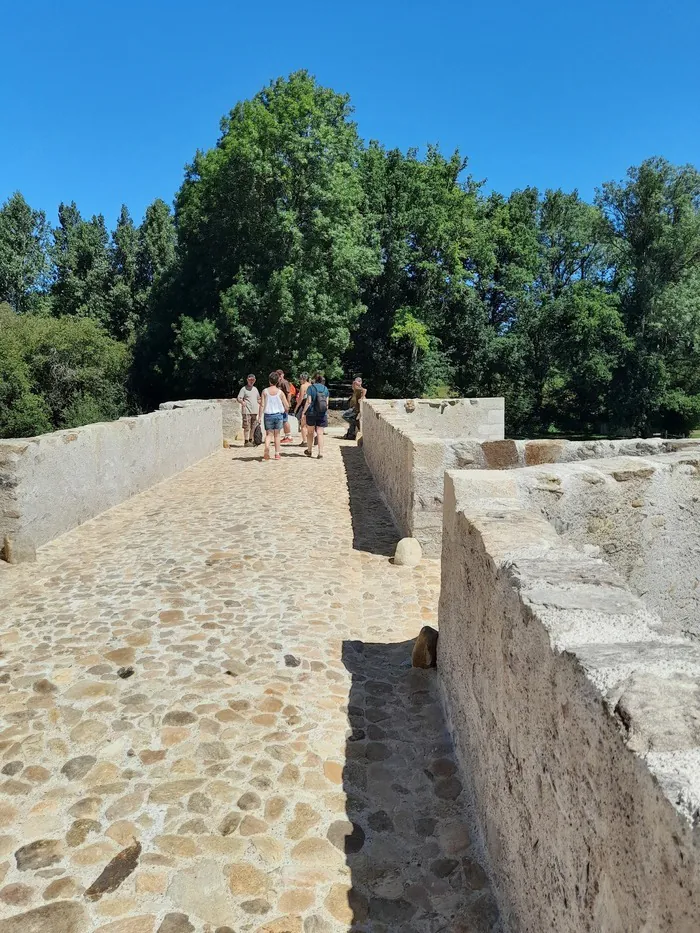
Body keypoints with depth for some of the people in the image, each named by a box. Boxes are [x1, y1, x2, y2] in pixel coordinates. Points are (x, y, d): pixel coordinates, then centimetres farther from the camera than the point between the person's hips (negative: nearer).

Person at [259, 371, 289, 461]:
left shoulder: (265, 391, -4)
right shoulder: (280, 392, -3)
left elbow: (262, 405, -8)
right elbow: (287, 406, -1)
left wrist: (259, 417, -3)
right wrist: (285, 411, 21)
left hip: (268, 415, 0)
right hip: (278, 415, 0)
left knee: (269, 434, 7)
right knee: (277, 434, 12)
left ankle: (267, 447, -22)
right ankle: (277, 454, 13)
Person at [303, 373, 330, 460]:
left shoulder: (311, 388, -5)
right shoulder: (325, 389, 5)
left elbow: (308, 401, -11)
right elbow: (327, 403, 7)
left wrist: (304, 412, -4)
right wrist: (326, 412, 17)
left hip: (312, 413, -2)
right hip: (322, 414, 2)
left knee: (310, 433, 13)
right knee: (320, 433, 2)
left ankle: (309, 451, 25)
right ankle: (320, 452, -6)